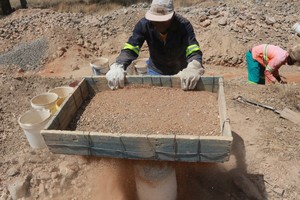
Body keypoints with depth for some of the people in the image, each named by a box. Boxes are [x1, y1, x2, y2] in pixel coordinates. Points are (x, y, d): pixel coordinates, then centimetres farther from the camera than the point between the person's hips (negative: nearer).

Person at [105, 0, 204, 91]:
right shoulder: (144, 24, -24)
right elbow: (129, 50, -29)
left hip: (180, 72, -1)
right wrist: (117, 67, -49)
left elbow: (194, 52, -40)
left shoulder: (184, 25, -29)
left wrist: (193, 68, -63)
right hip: (155, 71, 1)